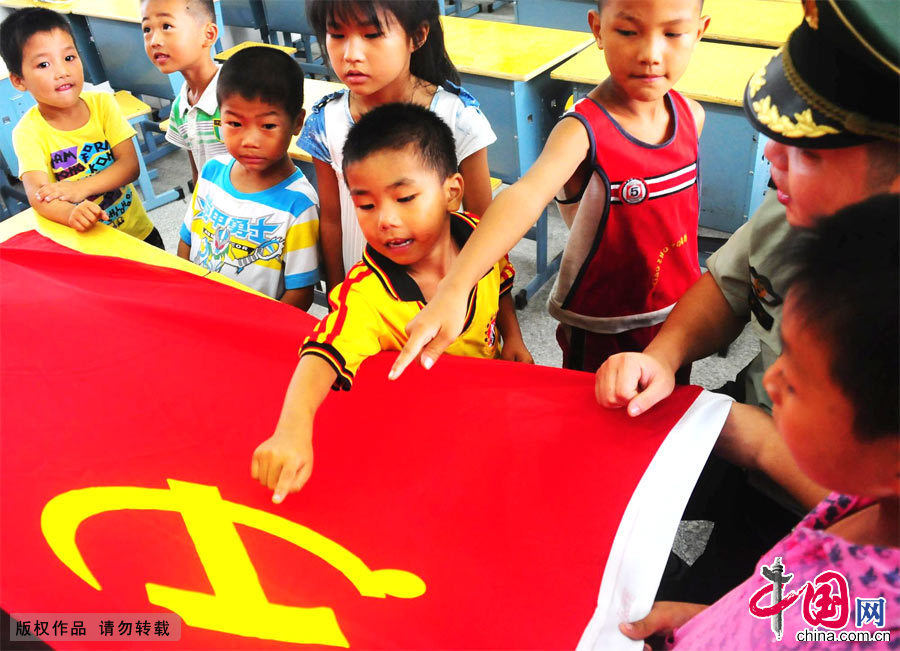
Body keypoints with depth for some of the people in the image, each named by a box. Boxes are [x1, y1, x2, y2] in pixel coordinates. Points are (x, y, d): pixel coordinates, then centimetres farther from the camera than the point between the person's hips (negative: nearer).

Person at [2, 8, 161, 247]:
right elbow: (37, 193, -30)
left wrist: (81, 187, -32)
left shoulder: (102, 103, -8)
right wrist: (70, 213, -53)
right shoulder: (28, 131, -16)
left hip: (138, 232, 1)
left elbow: (130, 165, -15)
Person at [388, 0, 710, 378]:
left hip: (680, 319, 6)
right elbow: (525, 197, -44)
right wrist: (453, 292, -59)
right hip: (600, 331, -5)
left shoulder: (691, 115, -6)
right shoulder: (581, 131, -25)